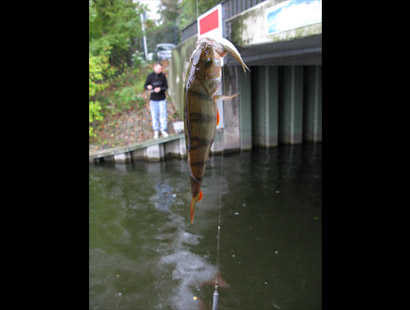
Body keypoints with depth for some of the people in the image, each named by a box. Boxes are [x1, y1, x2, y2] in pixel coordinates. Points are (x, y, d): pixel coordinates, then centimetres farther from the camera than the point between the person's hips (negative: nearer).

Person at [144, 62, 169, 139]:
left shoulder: (163, 76, -1)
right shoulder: (150, 76, -2)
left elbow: (166, 87, 1)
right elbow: (145, 86, 3)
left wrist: (160, 89, -19)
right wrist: (148, 87, -20)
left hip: (162, 99, 0)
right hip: (153, 99, 0)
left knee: (163, 115, 2)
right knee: (154, 116, 5)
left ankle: (163, 130, 14)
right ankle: (156, 131, 16)